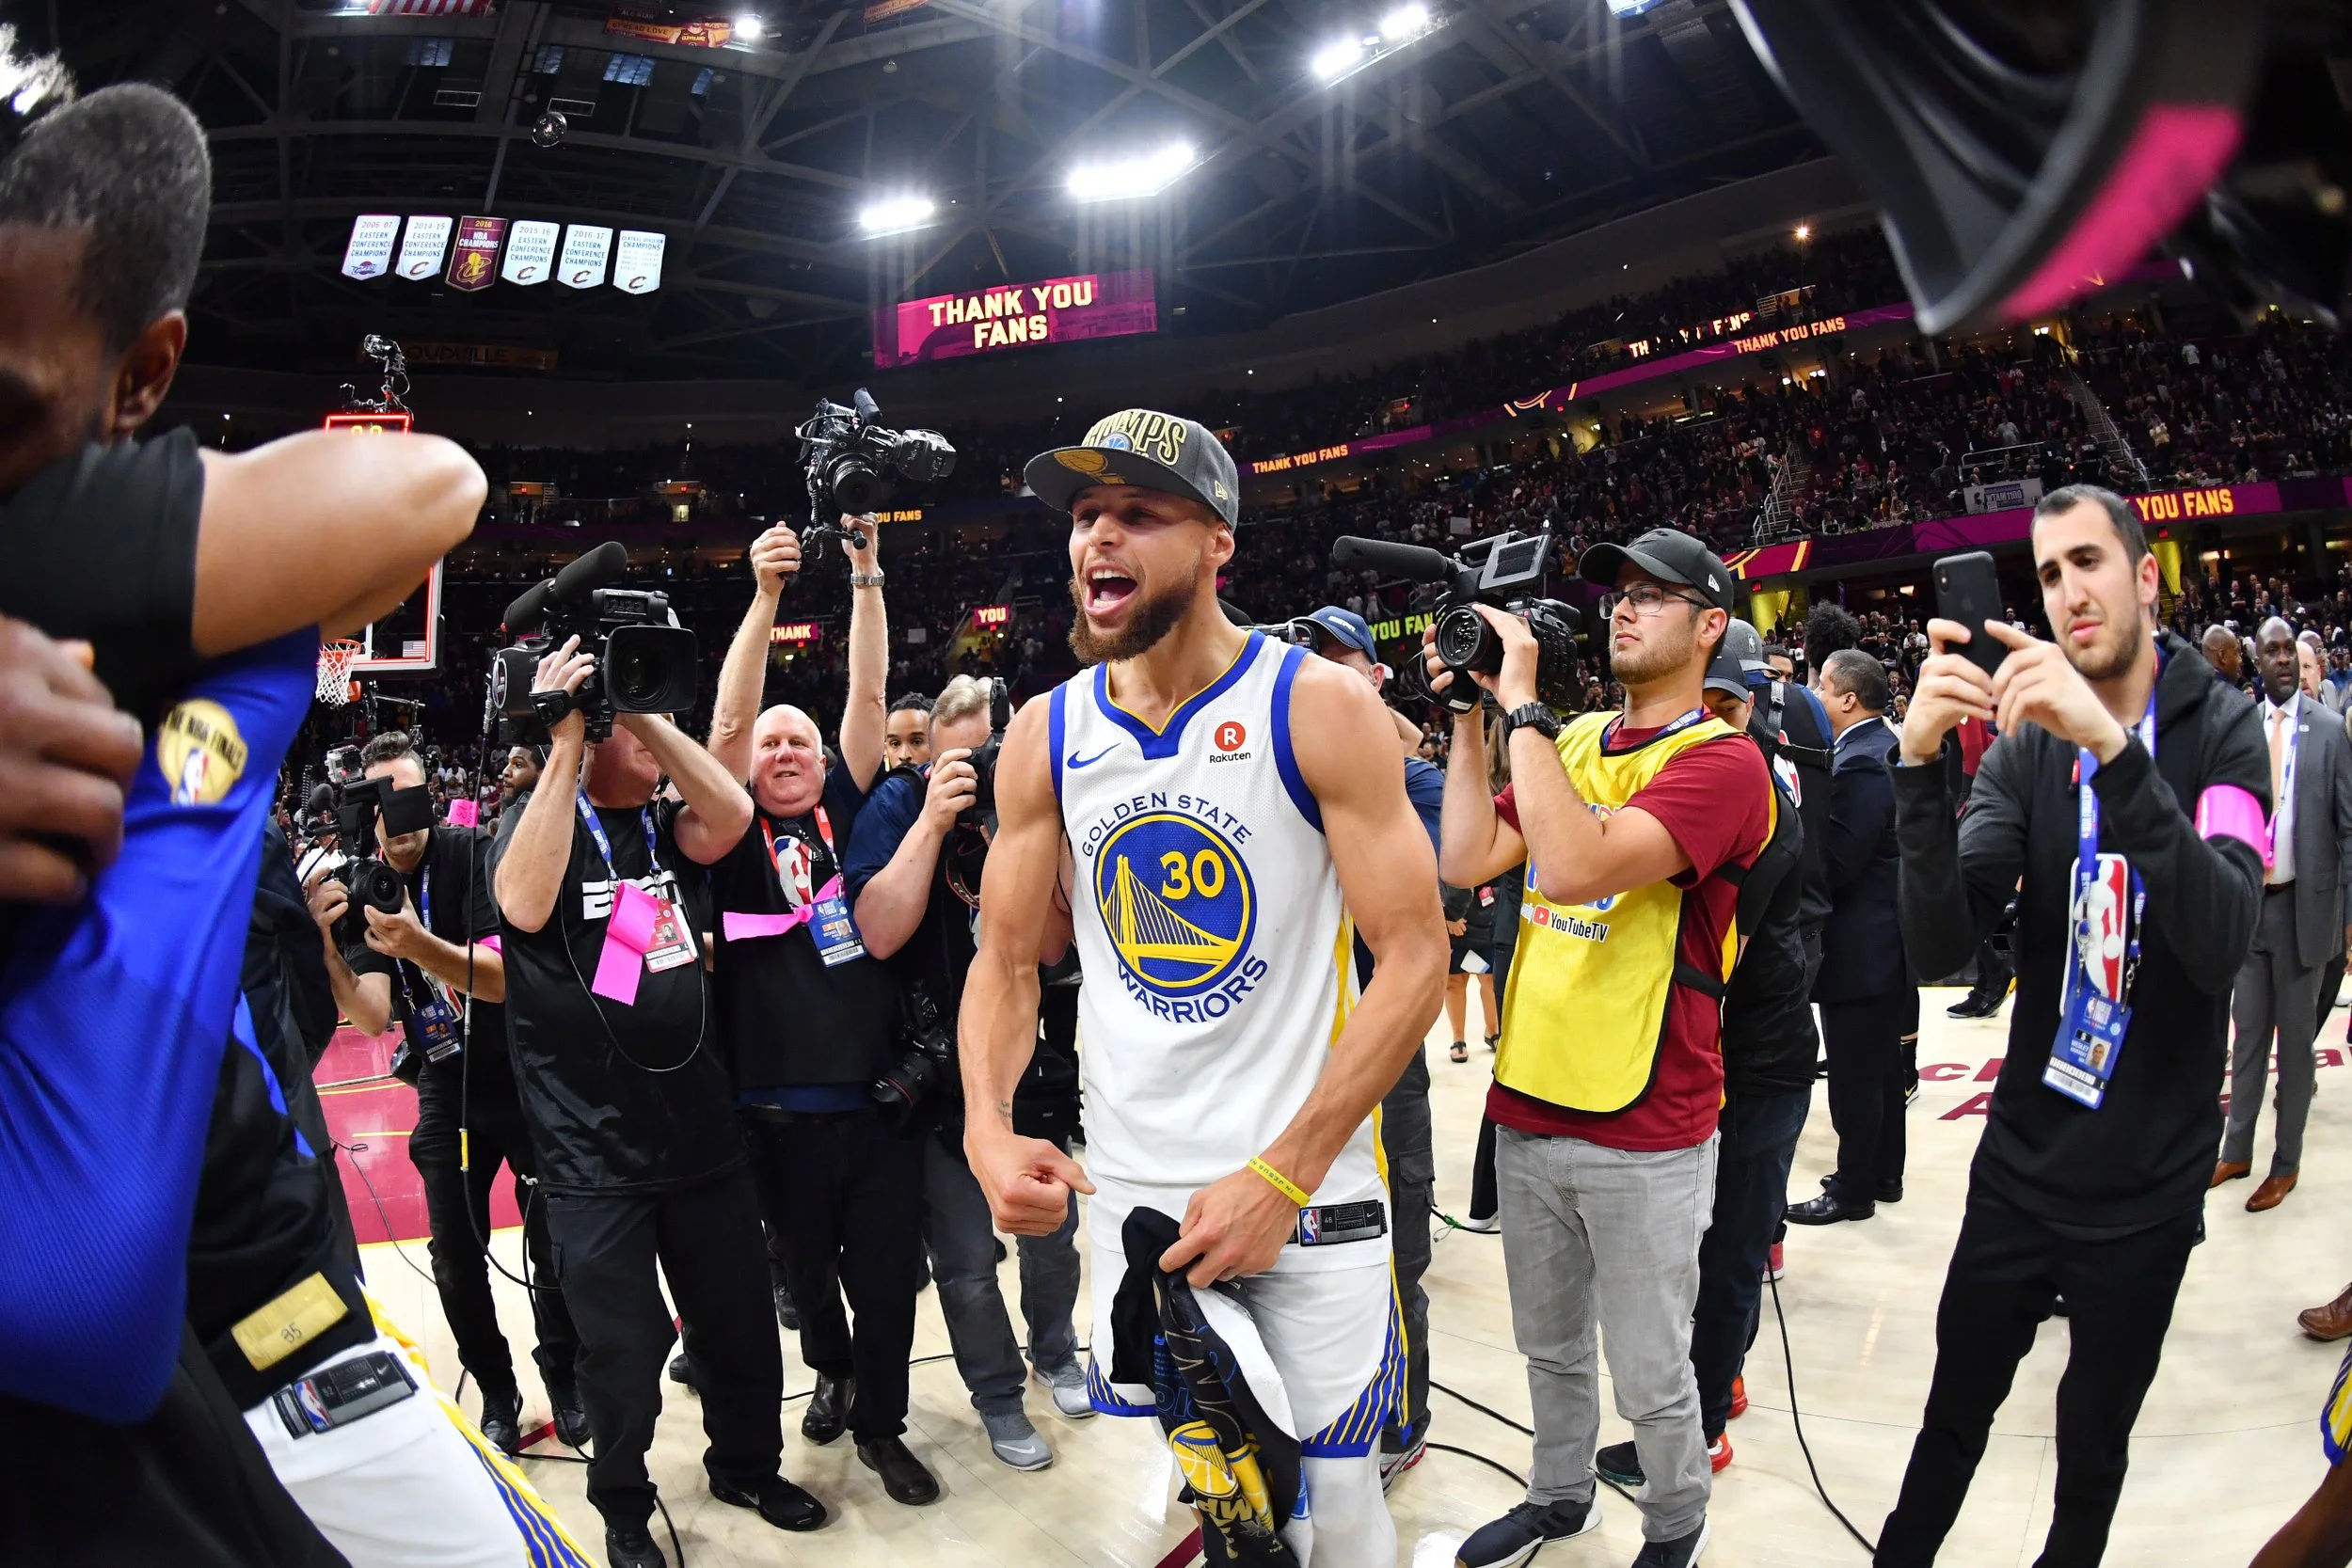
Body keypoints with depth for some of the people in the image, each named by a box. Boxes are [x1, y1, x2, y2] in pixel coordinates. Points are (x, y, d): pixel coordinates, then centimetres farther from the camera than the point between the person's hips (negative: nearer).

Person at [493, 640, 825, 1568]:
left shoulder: (667, 826, 7)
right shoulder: (537, 824, -5)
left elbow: (732, 813, -14)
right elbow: (524, 903, -26)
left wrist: (647, 709, -16)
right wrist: (567, 740, -24)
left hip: (701, 1133, 4)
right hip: (594, 1154, -4)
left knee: (741, 1328, 17)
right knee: (625, 1359, 8)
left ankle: (747, 1466, 41)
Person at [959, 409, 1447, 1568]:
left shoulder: (1323, 708, -11)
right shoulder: (1045, 735, 1)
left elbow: (1414, 958, -13)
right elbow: (1005, 960, 6)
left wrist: (1281, 1177, -17)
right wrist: (987, 1127, -12)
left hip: (1309, 1195, -3)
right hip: (1126, 1200, 3)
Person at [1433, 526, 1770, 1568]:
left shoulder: (1721, 761, -13)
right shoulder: (1571, 740, 8)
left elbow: (1577, 866, -29)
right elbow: (1466, 861, -1)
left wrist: (1523, 704, -23)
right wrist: (1468, 714, -3)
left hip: (1644, 1131, -6)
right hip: (1529, 1102, 6)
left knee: (1650, 1377, 11)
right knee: (1549, 1345, 22)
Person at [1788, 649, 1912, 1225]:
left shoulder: (1861, 764, -23)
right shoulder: (1885, 746, 10)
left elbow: (1833, 863, -25)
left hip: (1859, 946, -11)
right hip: (1887, 938, 11)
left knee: (1854, 1076, 2)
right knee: (1881, 1065, 20)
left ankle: (1854, 1188, 13)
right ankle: (1884, 1173, 33)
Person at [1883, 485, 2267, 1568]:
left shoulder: (2220, 728, -9)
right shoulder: (2026, 742, -3)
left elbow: (2222, 942, -27)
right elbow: (1940, 948, -15)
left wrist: (2112, 746, -38)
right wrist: (1920, 761, -29)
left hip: (2148, 1185, -1)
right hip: (2020, 1162, 2)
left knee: (2093, 1452, 16)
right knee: (1953, 1416, 15)